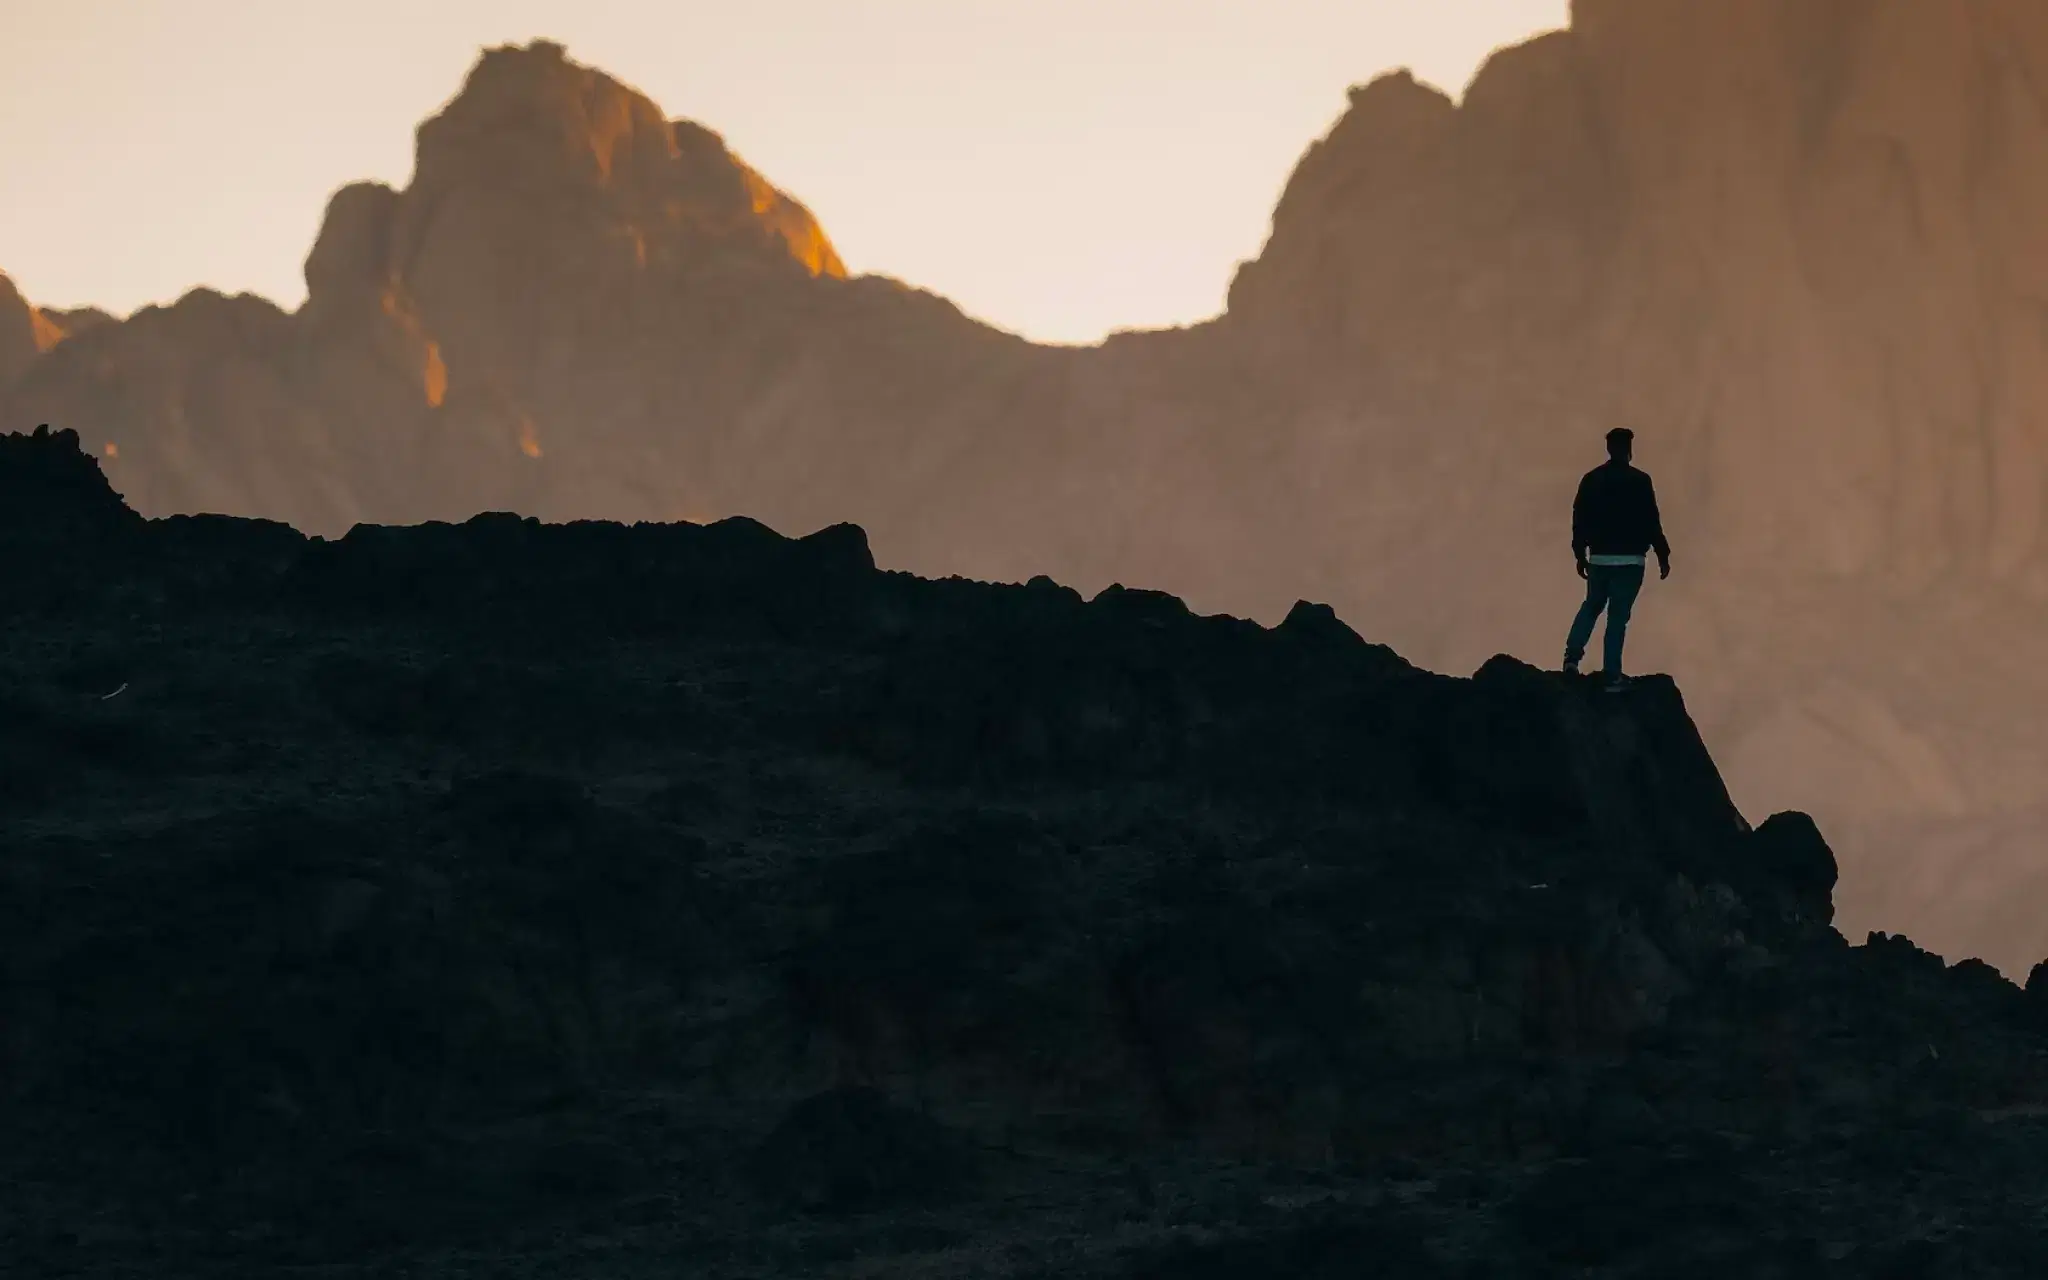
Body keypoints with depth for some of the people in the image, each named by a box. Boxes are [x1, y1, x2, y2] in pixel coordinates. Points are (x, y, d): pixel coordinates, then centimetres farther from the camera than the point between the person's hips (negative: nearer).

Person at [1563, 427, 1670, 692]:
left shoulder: (1591, 480, 3)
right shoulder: (1639, 481, -9)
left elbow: (1579, 519, 7)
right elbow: (1651, 522, -9)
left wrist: (1580, 554, 18)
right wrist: (1663, 556, 0)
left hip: (1598, 558, 4)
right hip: (1629, 559, -4)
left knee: (1592, 606, 21)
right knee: (1618, 615, 0)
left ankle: (1573, 655, 2)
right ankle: (1612, 675, -1)